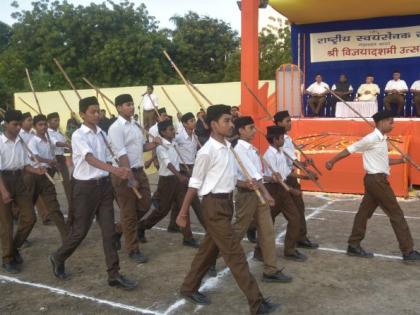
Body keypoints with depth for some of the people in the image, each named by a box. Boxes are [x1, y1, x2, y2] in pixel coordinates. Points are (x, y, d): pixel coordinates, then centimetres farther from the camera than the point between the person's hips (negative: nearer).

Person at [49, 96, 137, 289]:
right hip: (85, 187, -5)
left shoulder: (102, 133, 9)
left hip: (104, 185, 6)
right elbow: (90, 159, -30)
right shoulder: (78, 136, -13)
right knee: (80, 230, 5)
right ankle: (58, 259, 32)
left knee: (109, 230, 3)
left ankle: (114, 275, 8)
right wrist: (114, 170, -44)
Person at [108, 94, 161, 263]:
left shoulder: (136, 125, 11)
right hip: (123, 173, -8)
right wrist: (130, 178, -25)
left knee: (144, 206, 13)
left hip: (139, 171, 8)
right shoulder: (116, 128, -14)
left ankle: (120, 229, 36)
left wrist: (154, 143, -2)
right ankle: (133, 250, 15)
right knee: (129, 213, 2)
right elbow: (122, 155, -21)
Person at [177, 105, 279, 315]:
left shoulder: (228, 147, 8)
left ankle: (189, 288, 35)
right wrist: (183, 213, -7)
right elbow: (195, 184, -11)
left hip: (226, 203, 9)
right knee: (235, 254, -5)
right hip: (214, 205, -9)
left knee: (209, 249, 18)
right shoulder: (207, 152, -16)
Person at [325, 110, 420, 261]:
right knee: (396, 214, -2)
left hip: (376, 180, 9)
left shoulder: (382, 139, 13)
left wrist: (401, 160, 12)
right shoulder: (372, 138, -15)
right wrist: (332, 161, -9)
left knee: (364, 212, 11)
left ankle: (354, 246, 18)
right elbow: (350, 149, -12)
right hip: (377, 180, -9)